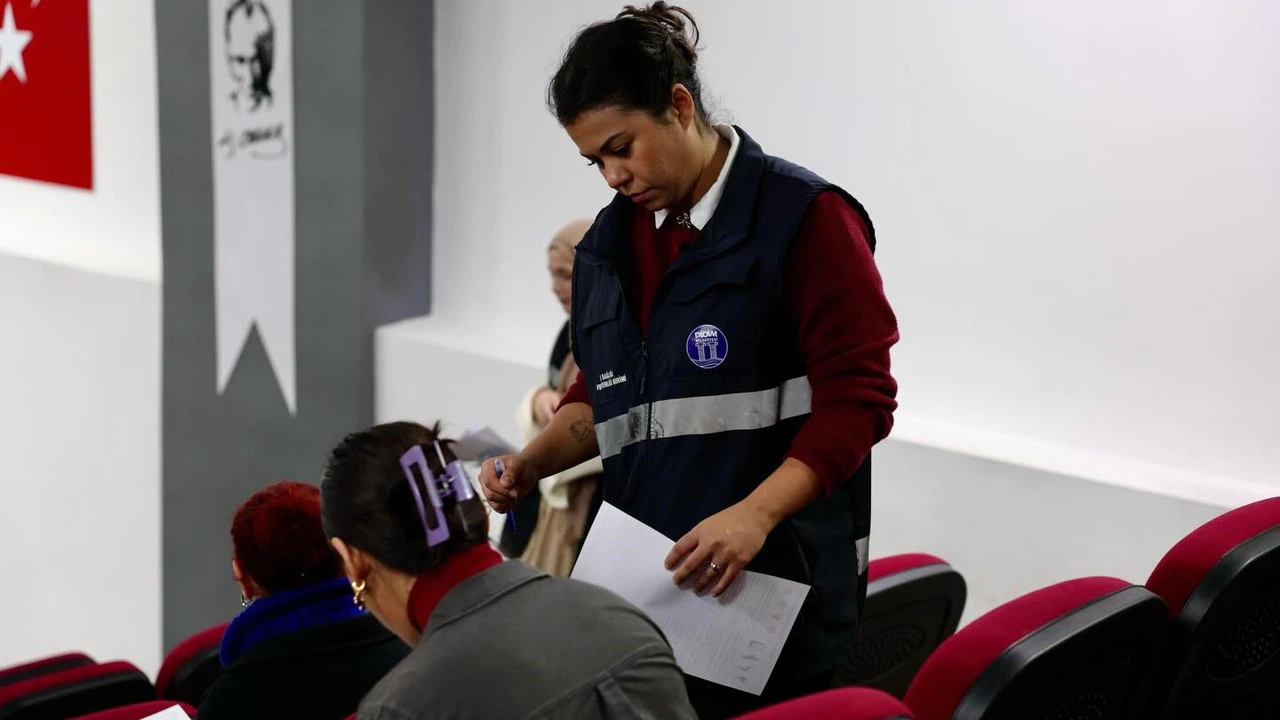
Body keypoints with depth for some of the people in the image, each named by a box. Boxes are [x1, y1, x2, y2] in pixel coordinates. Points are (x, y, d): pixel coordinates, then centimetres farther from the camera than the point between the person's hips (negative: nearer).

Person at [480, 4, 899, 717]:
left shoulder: (802, 217, -8)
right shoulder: (610, 242, 14)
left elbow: (857, 398, -13)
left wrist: (754, 514, -23)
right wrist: (533, 462, 6)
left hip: (775, 590, -6)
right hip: (643, 583, 6)